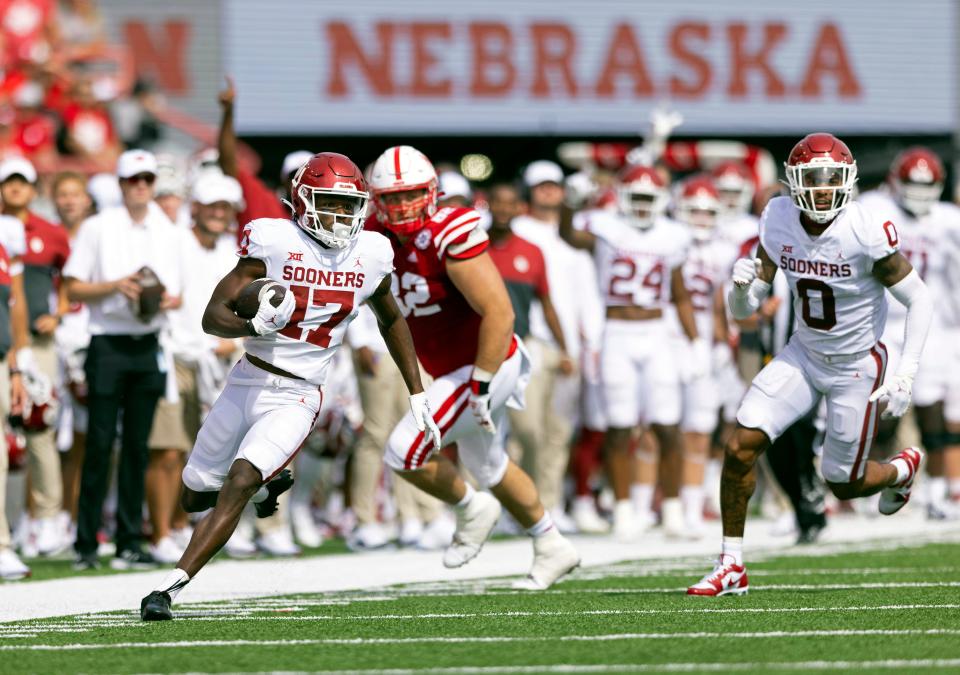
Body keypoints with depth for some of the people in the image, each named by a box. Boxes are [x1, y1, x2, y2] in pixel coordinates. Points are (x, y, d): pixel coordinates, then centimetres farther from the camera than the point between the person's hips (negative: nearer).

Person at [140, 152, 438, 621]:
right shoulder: (274, 242, -12)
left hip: (296, 399, -1)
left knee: (237, 487, -21)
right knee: (194, 495, 13)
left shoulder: (370, 256, -1)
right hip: (246, 383, 1)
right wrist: (254, 326, -34)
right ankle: (266, 484, 44)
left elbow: (391, 321, 19)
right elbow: (213, 317, -13)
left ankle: (170, 588, -18)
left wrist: (417, 396, 19)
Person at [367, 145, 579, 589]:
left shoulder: (451, 236, -26)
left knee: (405, 453, -11)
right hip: (451, 368, 9)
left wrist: (481, 386, -28)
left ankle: (471, 509, 16)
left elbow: (499, 314, -29)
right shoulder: (383, 236, -3)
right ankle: (552, 548, 41)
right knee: (486, 466, 24)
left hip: (486, 367, -9)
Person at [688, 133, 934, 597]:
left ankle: (902, 469, 42)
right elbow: (744, 309, -4)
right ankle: (731, 567, -1)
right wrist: (742, 285, -28)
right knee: (740, 446, -13)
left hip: (857, 365, -4)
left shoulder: (866, 233, -24)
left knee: (844, 484, 6)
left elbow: (919, 300, -13)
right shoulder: (778, 221, -11)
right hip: (804, 355, 4)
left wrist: (905, 374, -19)